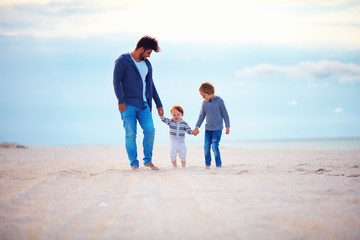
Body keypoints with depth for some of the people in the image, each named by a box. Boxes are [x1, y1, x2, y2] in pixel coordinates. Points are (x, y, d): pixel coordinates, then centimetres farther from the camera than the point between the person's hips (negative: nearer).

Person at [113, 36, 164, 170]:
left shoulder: (147, 64, 16)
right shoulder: (123, 61, -3)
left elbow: (150, 84, 22)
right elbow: (116, 81, -9)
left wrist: (158, 104, 19)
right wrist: (121, 101, -19)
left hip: (143, 104, 5)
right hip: (128, 104, -5)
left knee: (150, 131, -7)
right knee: (130, 134, -5)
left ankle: (148, 160, 7)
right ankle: (134, 164, 3)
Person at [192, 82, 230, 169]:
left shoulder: (219, 101, -9)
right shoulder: (205, 102, 4)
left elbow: (225, 114, -2)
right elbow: (202, 115, 10)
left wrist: (227, 127, 0)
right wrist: (197, 127, 6)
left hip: (217, 128, -5)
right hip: (208, 128, 5)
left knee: (214, 146, -13)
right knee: (206, 146, 1)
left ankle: (218, 165, -2)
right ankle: (207, 164, 15)